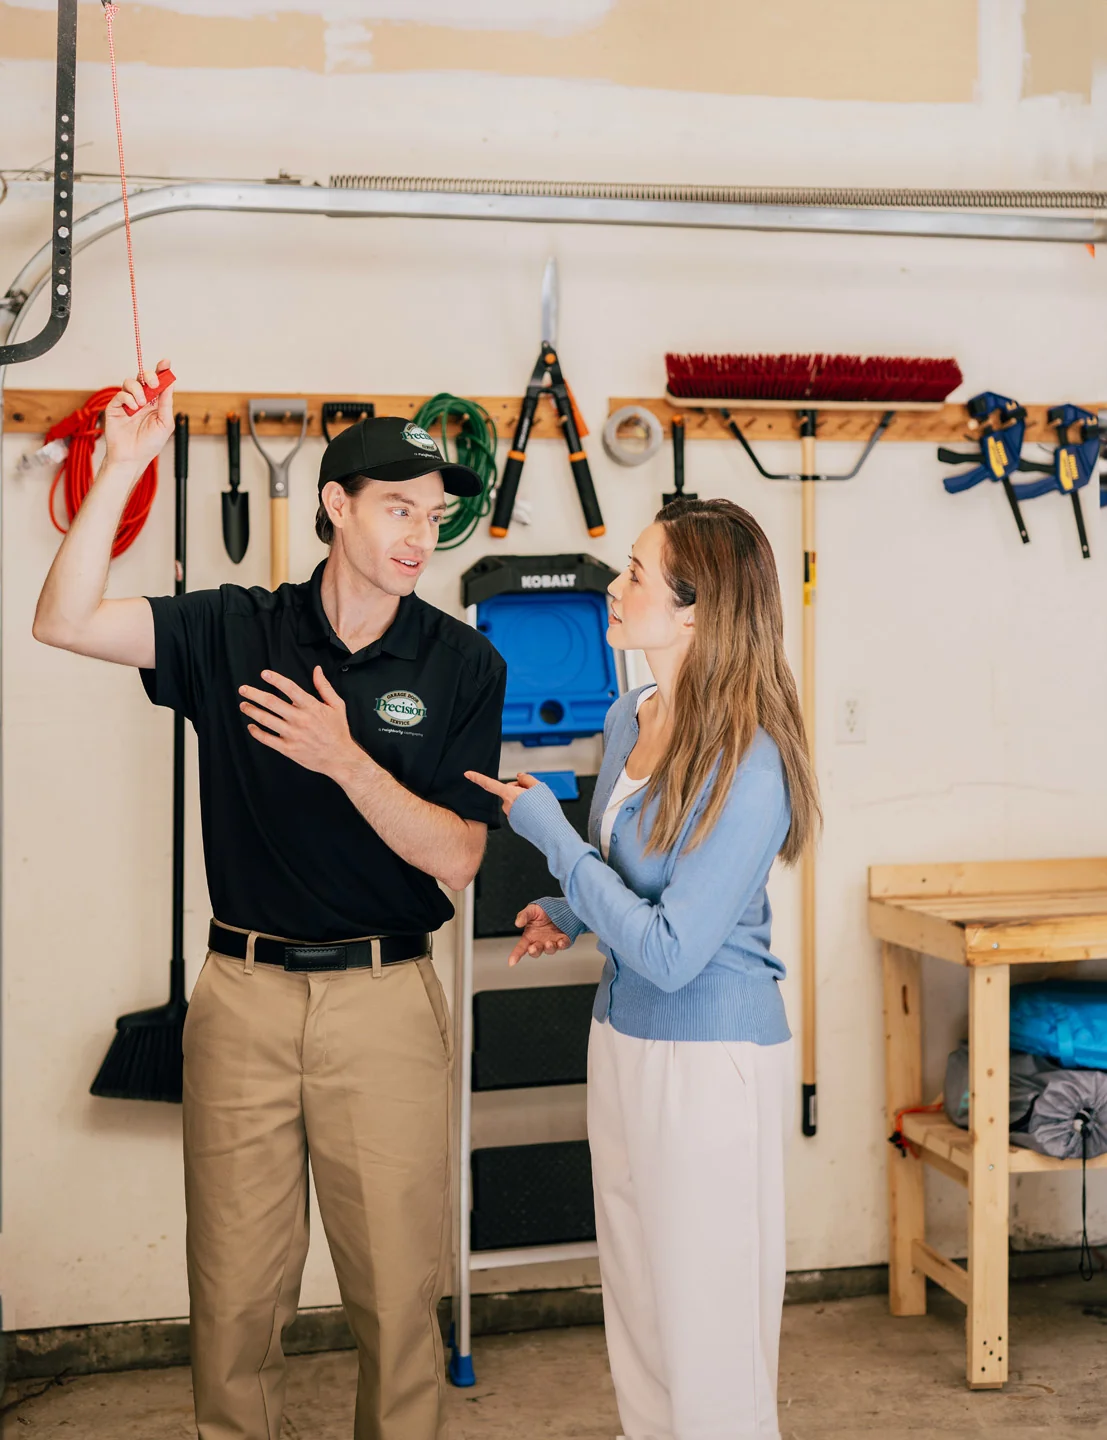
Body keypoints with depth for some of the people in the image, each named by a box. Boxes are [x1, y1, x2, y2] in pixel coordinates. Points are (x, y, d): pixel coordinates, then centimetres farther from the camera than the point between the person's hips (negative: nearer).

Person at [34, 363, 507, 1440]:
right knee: (235, 1288, 11)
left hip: (385, 997, -1)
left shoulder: (461, 664, -1)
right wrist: (124, 467, -17)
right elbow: (65, 621, -9)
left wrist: (345, 759, -19)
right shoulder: (235, 632, 3)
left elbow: (455, 858, -6)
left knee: (396, 1284, 7)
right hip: (243, 992, 1)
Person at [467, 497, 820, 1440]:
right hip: (623, 1040, 8)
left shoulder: (748, 768, -22)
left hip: (713, 1055, -8)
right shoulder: (630, 719, 3)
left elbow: (671, 952, -22)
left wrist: (552, 836, -17)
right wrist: (568, 912, 5)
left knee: (710, 1332, 6)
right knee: (638, 1318, 19)